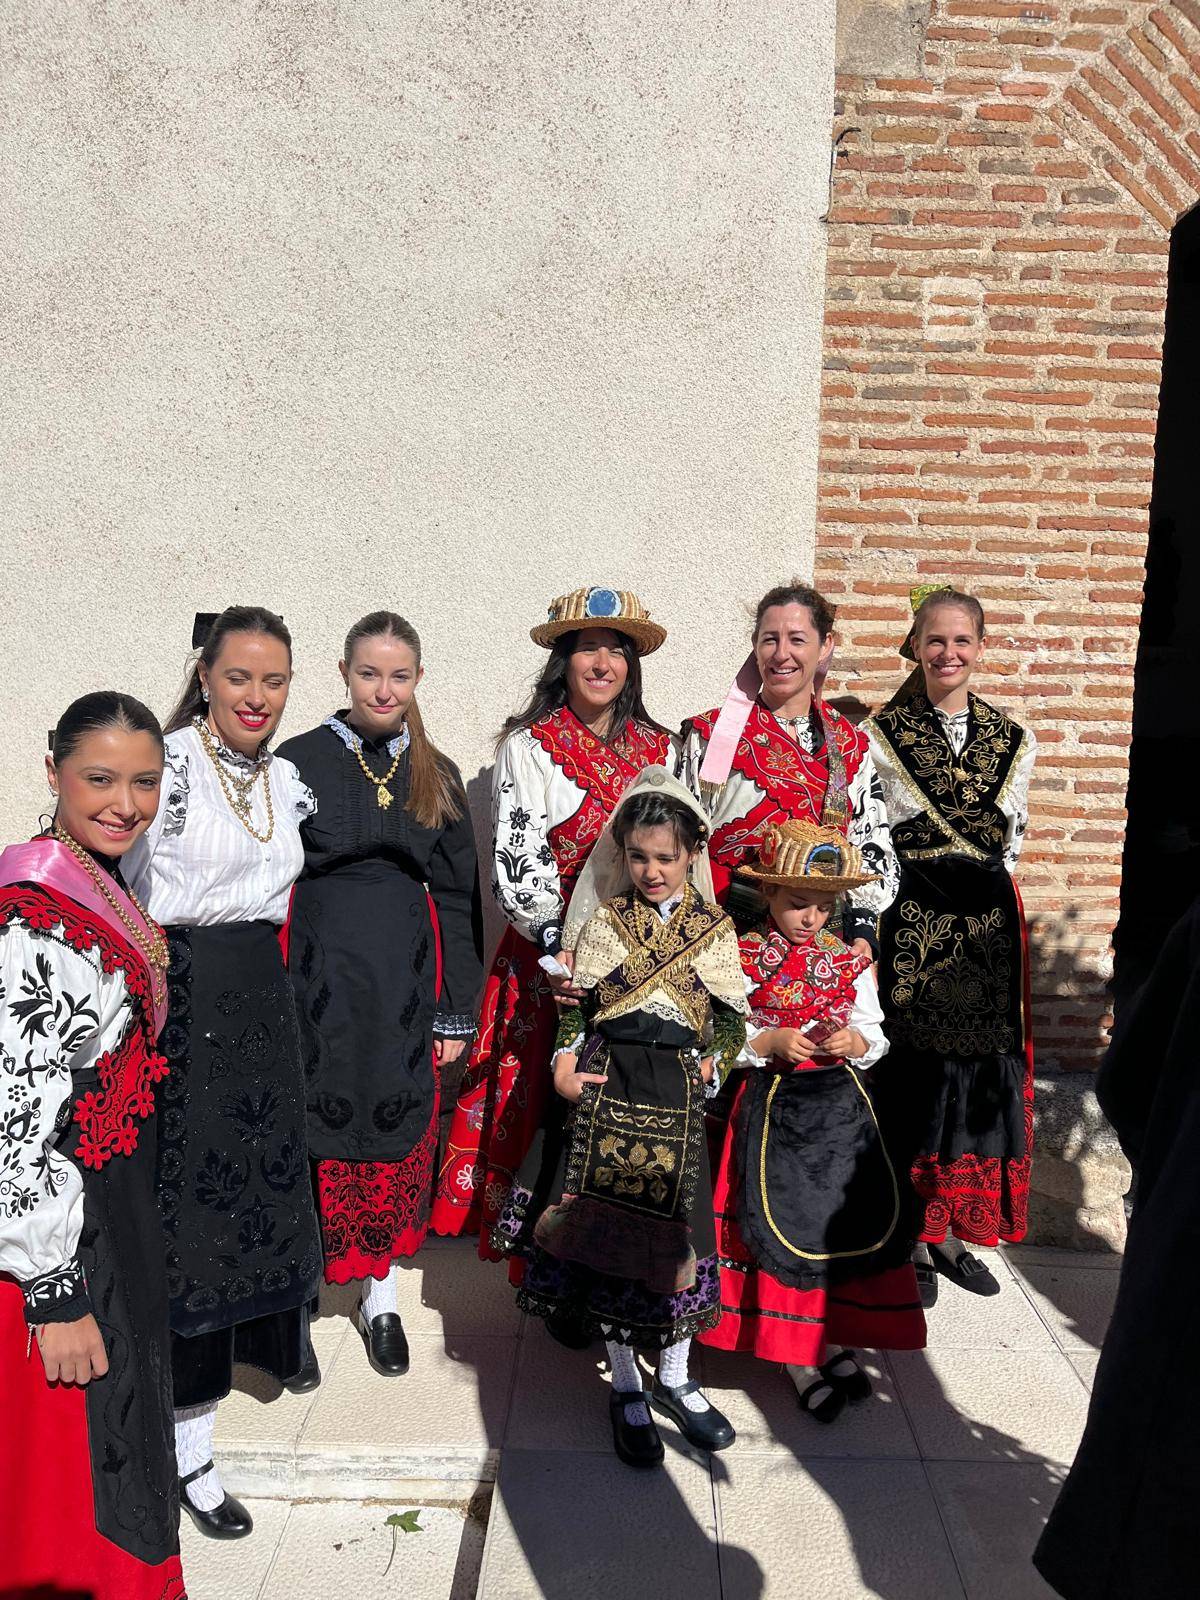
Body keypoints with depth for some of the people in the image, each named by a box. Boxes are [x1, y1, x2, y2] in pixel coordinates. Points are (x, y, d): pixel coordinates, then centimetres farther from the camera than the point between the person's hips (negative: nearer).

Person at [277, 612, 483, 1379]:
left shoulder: (437, 776, 6)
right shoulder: (299, 761, -2)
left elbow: (457, 899, 8)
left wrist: (457, 1014, 5)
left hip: (406, 986, 3)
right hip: (318, 985, -2)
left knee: (399, 1143, 9)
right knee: (317, 1137, 3)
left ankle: (382, 1294, 28)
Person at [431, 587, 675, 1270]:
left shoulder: (660, 748, 11)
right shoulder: (531, 746, -3)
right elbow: (518, 862, -9)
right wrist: (561, 952, -18)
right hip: (553, 962, -4)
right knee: (552, 1105, -1)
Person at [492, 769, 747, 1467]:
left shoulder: (715, 928, 6)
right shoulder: (604, 919, 6)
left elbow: (735, 1014, 8)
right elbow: (576, 1003, 6)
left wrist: (716, 1059, -9)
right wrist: (564, 1065, -7)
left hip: (679, 1094, 0)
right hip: (607, 1088, 0)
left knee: (676, 1231, 7)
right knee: (605, 1232, 3)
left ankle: (674, 1378, 31)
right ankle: (627, 1387, 24)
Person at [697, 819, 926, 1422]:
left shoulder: (851, 961, 4)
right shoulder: (742, 958, -5)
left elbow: (874, 1033, 8)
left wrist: (855, 1042, -13)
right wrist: (771, 1043, -20)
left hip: (842, 1103, 3)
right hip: (772, 1104, -3)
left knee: (848, 1215, 2)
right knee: (782, 1221, -1)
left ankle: (834, 1338, 22)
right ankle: (800, 1354, 17)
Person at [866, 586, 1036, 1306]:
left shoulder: (1014, 740, 9)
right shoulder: (885, 734, -1)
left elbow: (1011, 842, 14)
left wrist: (980, 880, 3)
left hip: (988, 931, 3)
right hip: (913, 930, -3)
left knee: (981, 1072, 7)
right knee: (914, 1075, 0)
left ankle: (953, 1233, 22)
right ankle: (910, 1239, 13)